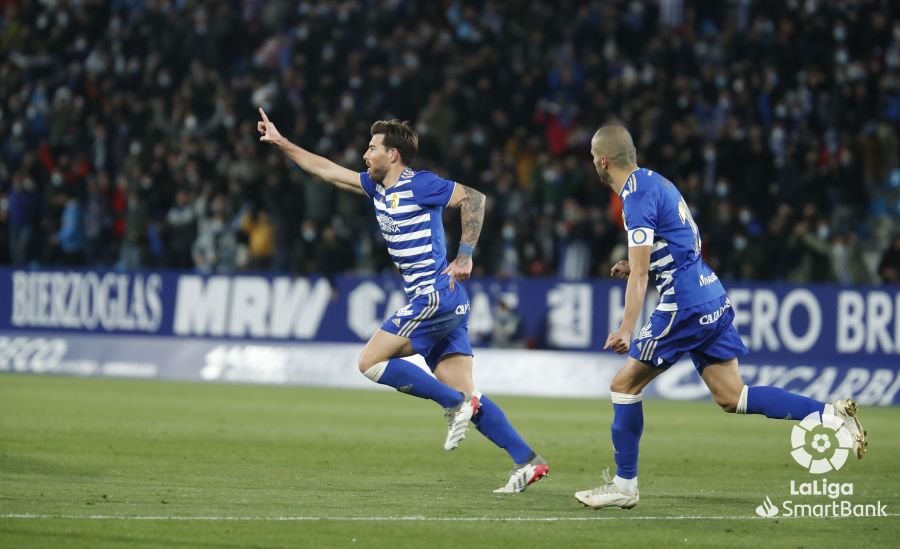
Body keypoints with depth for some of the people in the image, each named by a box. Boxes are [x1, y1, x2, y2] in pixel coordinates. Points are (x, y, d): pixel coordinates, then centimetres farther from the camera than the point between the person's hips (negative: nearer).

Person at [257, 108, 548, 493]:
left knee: (370, 363, -7)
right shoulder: (378, 187, 17)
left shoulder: (419, 185, -8)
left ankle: (456, 405, -9)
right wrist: (280, 142, 23)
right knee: (466, 395, 2)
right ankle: (527, 461, -2)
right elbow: (327, 170, 24)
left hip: (436, 296, -9)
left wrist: (465, 256, -16)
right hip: (445, 304, 9)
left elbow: (473, 197, -12)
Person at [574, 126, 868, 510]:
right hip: (713, 297, 9)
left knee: (625, 384, 1)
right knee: (732, 397, 5)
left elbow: (639, 275, -20)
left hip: (684, 305, -9)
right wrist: (637, 265, 22)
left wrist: (626, 330, -26)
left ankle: (624, 485, 7)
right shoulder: (655, 181, 16)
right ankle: (830, 413, -5)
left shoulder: (637, 196, -13)